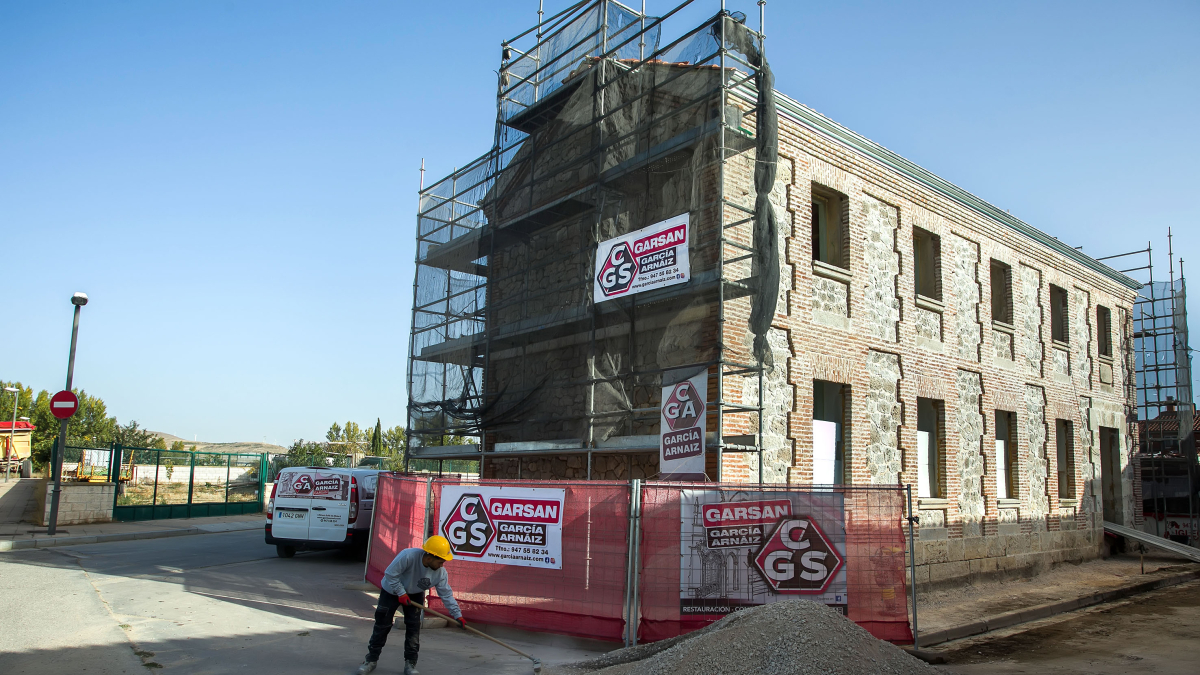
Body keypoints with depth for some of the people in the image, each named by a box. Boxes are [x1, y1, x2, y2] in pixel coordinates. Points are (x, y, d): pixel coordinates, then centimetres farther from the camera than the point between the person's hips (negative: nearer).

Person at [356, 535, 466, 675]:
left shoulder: (440, 573, -23)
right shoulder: (408, 556, -39)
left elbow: (446, 595, -16)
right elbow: (390, 574, -30)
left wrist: (458, 616, -18)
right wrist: (401, 593, -25)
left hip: (415, 595, 3)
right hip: (392, 591, -3)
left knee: (413, 627, -4)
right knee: (382, 626, 1)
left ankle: (410, 664, 7)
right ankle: (371, 660, 17)